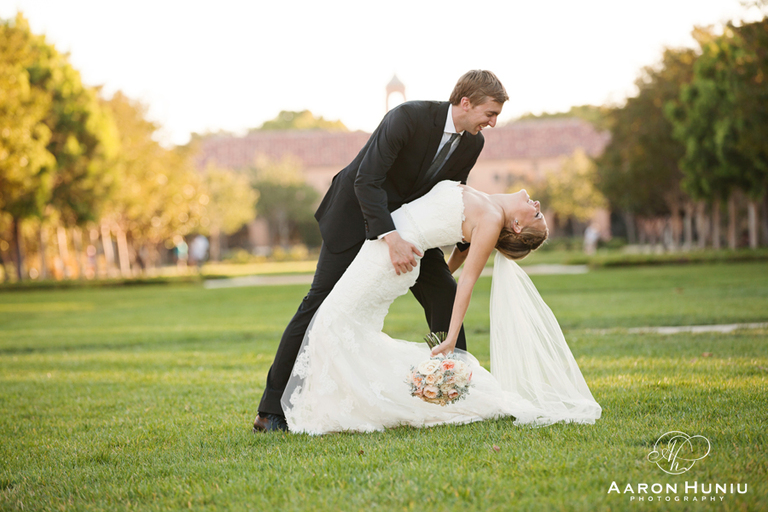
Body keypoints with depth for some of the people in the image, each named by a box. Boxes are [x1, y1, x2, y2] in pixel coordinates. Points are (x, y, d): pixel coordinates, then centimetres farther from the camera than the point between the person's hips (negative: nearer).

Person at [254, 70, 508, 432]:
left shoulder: (472, 144, -6)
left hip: (407, 219, 7)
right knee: (321, 303, -10)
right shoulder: (408, 117, -28)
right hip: (358, 212, -7)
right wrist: (390, 238, -42)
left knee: (443, 294, -2)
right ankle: (271, 412, -8)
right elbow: (366, 181, -33)